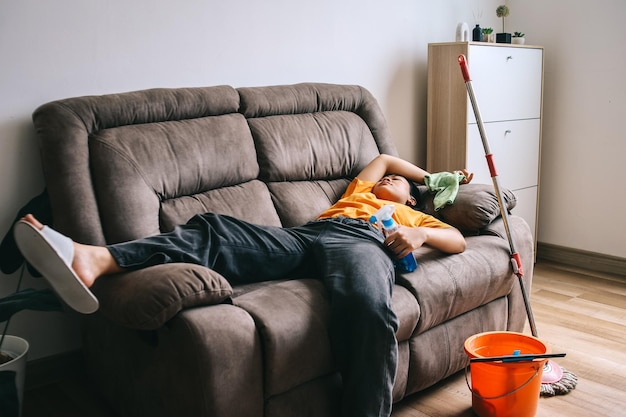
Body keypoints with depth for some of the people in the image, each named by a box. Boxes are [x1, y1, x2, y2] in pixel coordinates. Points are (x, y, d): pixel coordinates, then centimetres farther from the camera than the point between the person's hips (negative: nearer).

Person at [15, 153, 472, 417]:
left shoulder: (412, 217, 39)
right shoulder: (359, 192, 47)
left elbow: (457, 240, 25)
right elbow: (385, 157, 62)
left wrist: (419, 234, 6)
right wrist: (430, 174, 65)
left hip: (364, 243, -3)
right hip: (306, 234, 3)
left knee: (369, 312, -42)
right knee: (213, 228, -22)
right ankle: (96, 259, -42)